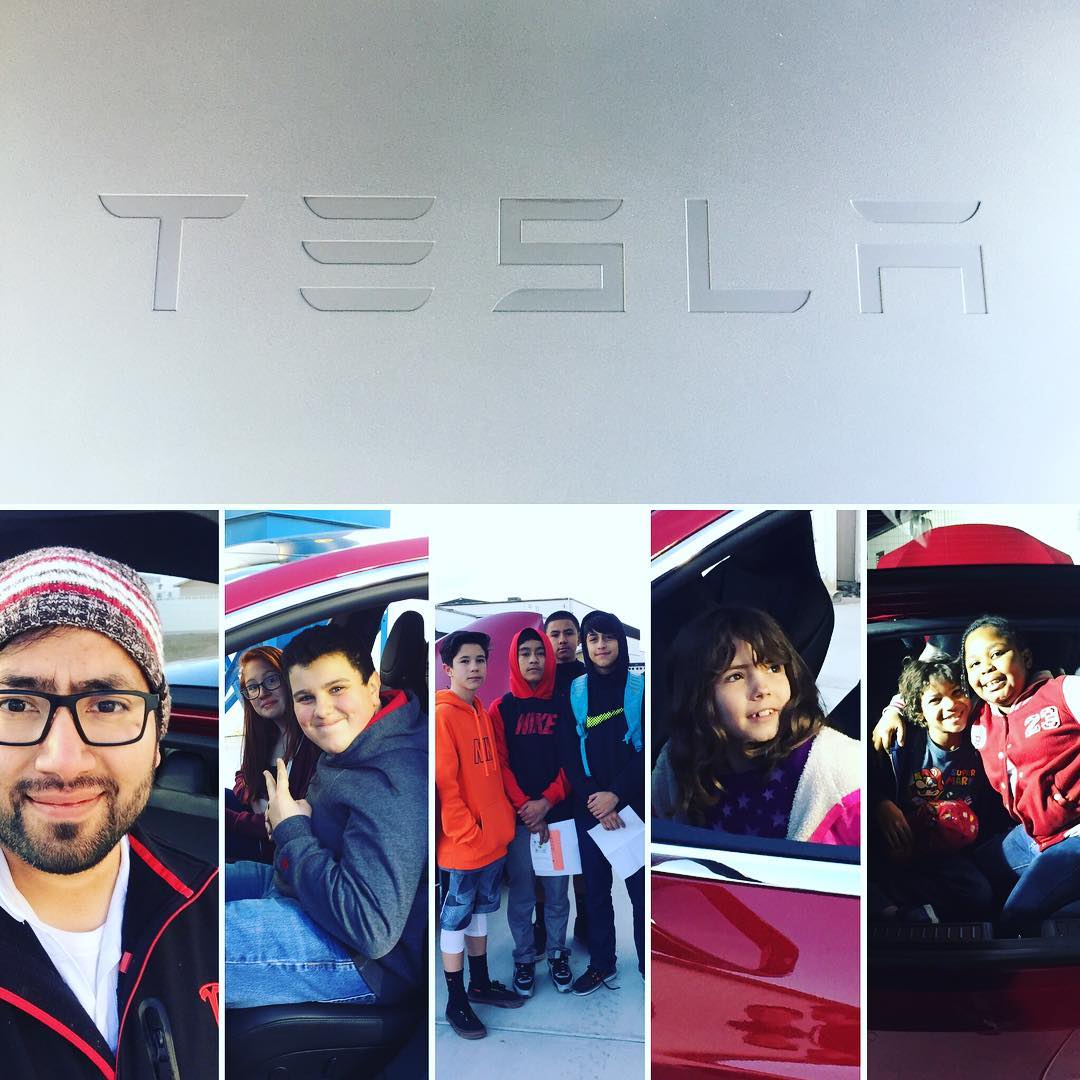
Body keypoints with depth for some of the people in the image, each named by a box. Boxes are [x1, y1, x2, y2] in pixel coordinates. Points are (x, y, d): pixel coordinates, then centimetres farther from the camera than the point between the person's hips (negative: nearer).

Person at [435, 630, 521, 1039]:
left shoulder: (484, 713, 9)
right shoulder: (442, 715, -16)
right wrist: (469, 833, -17)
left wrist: (505, 817, 6)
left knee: (481, 909, 20)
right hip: (462, 843, -8)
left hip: (495, 838, 8)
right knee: (456, 917, 7)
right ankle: (456, 1002, 21)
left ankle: (481, 984, 36)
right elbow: (444, 785, -19)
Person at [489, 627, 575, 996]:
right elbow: (499, 765, -3)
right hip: (518, 817, -1)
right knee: (521, 893, 8)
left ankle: (557, 954, 28)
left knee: (557, 892, 10)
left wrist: (547, 801, -10)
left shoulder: (563, 707, 3)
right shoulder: (501, 709, 0)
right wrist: (525, 808, -11)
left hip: (558, 813, 1)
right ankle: (523, 959, 24)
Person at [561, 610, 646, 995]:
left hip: (633, 804, -2)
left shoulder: (640, 688, -2)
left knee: (641, 888, 1)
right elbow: (569, 755, 1)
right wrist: (592, 798, -11)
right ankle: (601, 963, 27)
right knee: (595, 888, 11)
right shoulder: (575, 692, 3)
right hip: (589, 806, 2)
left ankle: (647, 964, 17)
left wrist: (616, 794, -14)